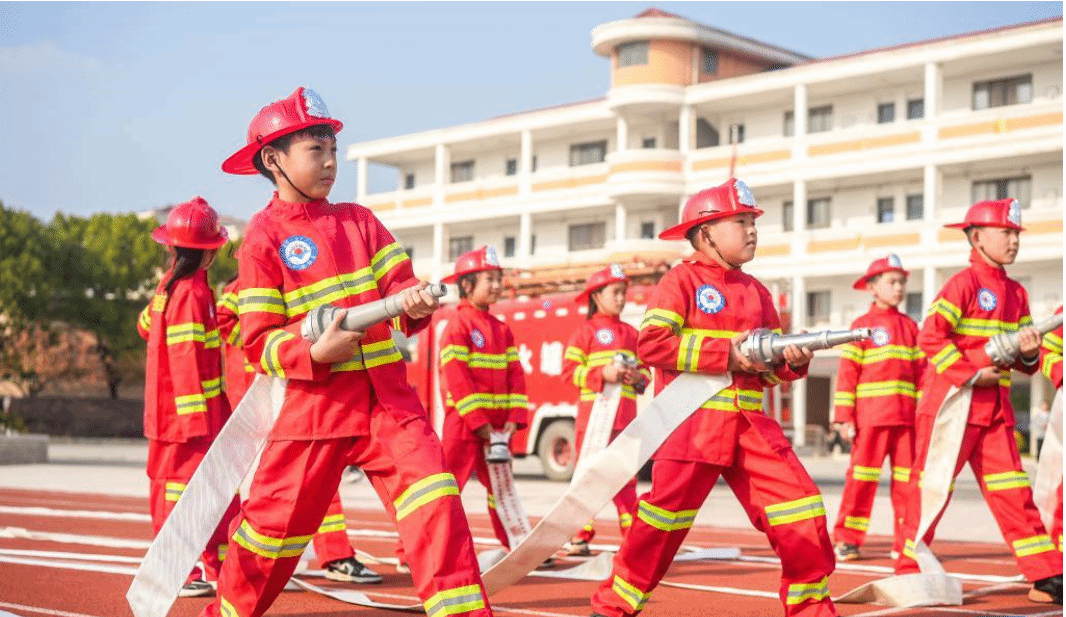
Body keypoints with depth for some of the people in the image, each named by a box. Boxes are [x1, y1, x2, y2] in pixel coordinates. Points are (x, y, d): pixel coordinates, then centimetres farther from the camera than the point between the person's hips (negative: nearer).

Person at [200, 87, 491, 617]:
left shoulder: (358, 220, 12)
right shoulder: (263, 236, -2)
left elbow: (396, 283, 5)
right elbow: (259, 342, -5)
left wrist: (413, 302, -18)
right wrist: (314, 353, -23)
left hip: (387, 397, 3)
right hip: (314, 400, -3)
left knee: (433, 497, -15)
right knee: (278, 518, 7)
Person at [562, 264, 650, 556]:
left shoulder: (631, 333, 15)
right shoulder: (587, 331, 0)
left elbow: (645, 369, 18)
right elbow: (570, 369, -6)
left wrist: (638, 377, -5)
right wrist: (603, 374, -17)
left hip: (626, 414, 4)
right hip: (594, 409, -4)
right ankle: (581, 534, 6)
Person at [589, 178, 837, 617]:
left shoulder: (756, 292, 17)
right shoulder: (682, 280, -2)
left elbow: (770, 369, 20)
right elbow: (650, 343, -15)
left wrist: (793, 362, -5)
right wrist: (726, 353, -16)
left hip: (749, 424, 6)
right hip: (693, 421, -6)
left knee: (802, 509, -4)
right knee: (663, 520, -3)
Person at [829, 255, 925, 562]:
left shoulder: (910, 326, 15)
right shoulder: (861, 326, 2)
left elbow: (921, 370, 13)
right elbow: (847, 371, -2)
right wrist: (843, 416, -8)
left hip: (906, 416, 4)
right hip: (871, 415, -4)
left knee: (907, 477, 4)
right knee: (862, 475, -3)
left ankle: (907, 542, 11)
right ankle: (846, 539, 4)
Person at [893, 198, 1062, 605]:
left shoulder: (1016, 293, 14)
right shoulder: (964, 284, -9)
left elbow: (1025, 360, 19)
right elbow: (930, 336, -18)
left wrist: (1028, 353, -5)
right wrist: (972, 374, -19)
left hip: (995, 410, 7)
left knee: (1013, 491, 4)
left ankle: (1046, 578, 5)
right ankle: (907, 572, 8)